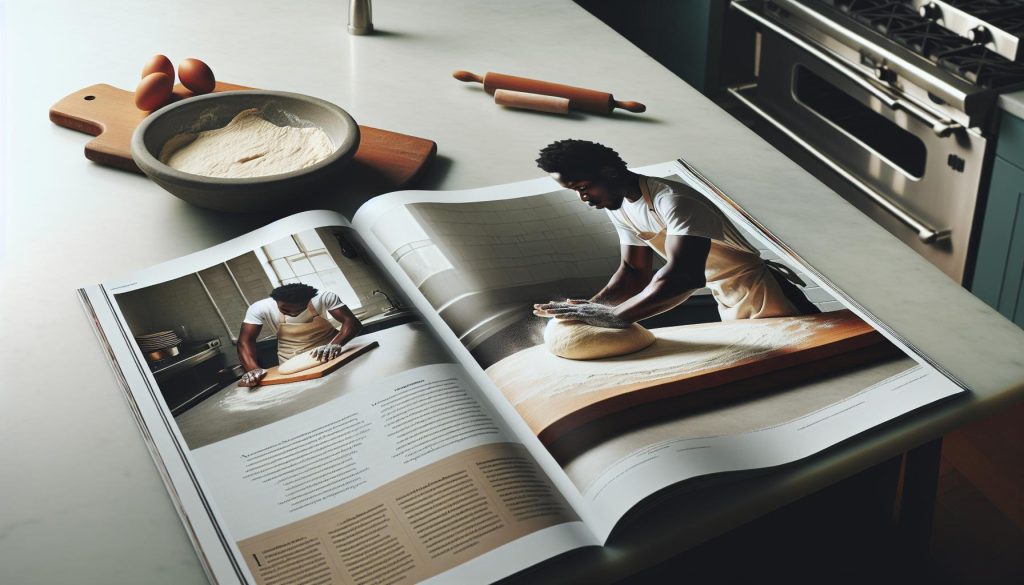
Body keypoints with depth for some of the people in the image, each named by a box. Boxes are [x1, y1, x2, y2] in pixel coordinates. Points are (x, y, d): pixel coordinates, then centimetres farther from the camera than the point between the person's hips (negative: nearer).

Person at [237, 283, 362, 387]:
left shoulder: (324, 297, -19)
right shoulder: (259, 309, -19)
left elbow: (351, 321, -24)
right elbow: (245, 341, -21)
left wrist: (335, 345, -43)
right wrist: (253, 369, -40)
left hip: (331, 354, 0)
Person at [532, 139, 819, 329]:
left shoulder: (671, 201, -30)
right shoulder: (619, 209, 0)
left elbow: (683, 275, -43)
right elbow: (632, 272, 5)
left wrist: (615, 316, -43)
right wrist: (590, 308, -14)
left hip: (760, 294, -9)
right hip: (728, 301, 9)